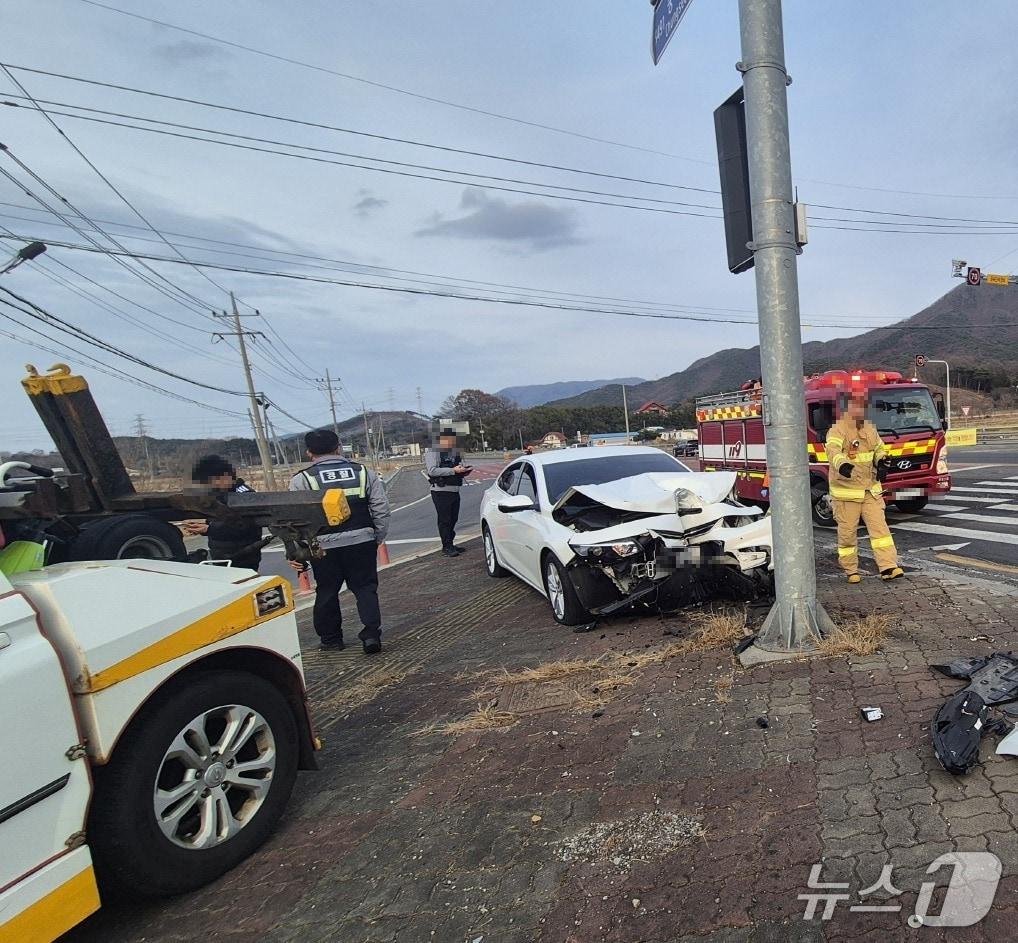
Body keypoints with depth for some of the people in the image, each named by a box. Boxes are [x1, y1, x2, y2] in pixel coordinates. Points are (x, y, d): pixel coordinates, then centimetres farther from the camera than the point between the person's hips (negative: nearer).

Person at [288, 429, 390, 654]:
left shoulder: (301, 480, -1)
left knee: (326, 592, 15)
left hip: (323, 545, -1)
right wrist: (378, 537, 13)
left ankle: (330, 639, 26)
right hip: (362, 541, 1)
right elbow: (381, 509, 4)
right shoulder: (363, 472, 5)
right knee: (365, 587, 12)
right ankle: (371, 633, 2)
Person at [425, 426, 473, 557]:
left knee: (453, 519, 11)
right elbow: (432, 471, -23)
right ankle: (446, 547, 3)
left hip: (454, 491, 7)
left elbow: (460, 467, 24)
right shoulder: (432, 452, -10)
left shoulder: (455, 452, 14)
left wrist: (465, 470, -1)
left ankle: (451, 544, 22)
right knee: (444, 520, -3)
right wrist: (454, 470, -26)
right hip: (441, 492, -7)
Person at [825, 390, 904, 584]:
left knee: (879, 527, -1)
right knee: (847, 533, 3)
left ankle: (888, 567, 1)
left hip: (871, 490, 6)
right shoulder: (838, 430, -12)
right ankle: (851, 570, 16)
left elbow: (880, 448, 28)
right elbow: (833, 450, -32)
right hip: (846, 492, -6)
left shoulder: (870, 430, 11)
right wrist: (842, 465, -53)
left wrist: (882, 461, 5)